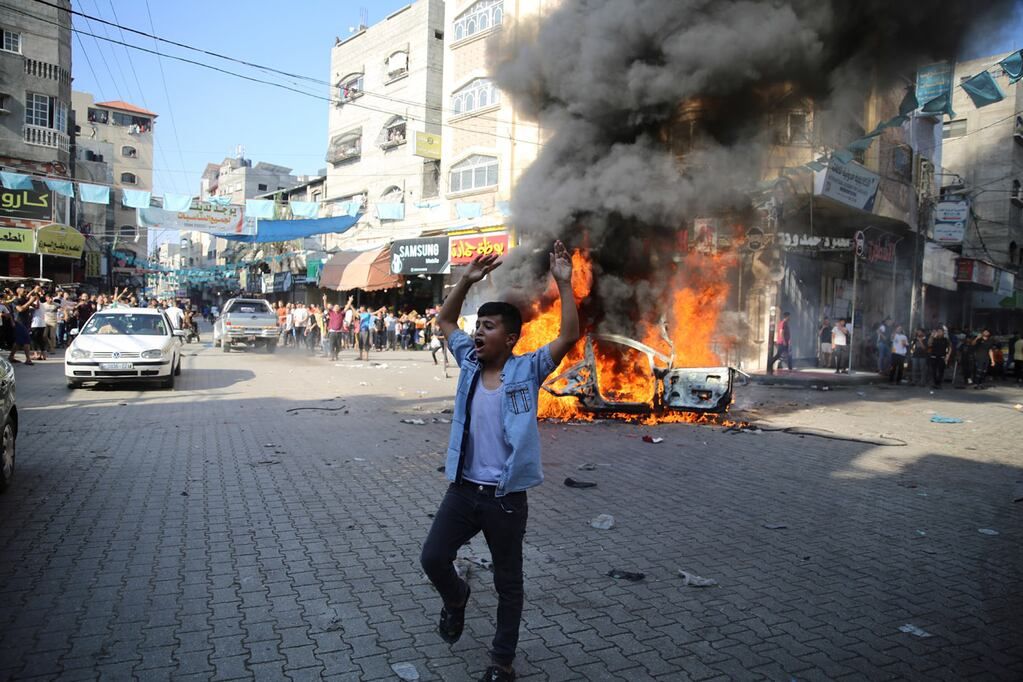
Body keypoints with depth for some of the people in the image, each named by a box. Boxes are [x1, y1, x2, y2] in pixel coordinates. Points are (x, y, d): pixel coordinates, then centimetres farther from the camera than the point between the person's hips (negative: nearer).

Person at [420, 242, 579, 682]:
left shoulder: (527, 370, -8)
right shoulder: (470, 362, 4)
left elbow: (569, 337, -18)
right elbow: (445, 320, 13)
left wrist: (564, 283, -23)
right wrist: (467, 281, 2)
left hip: (506, 496, -3)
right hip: (462, 488, 4)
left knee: (507, 582, 11)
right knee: (433, 558, 3)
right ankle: (456, 597, 37)